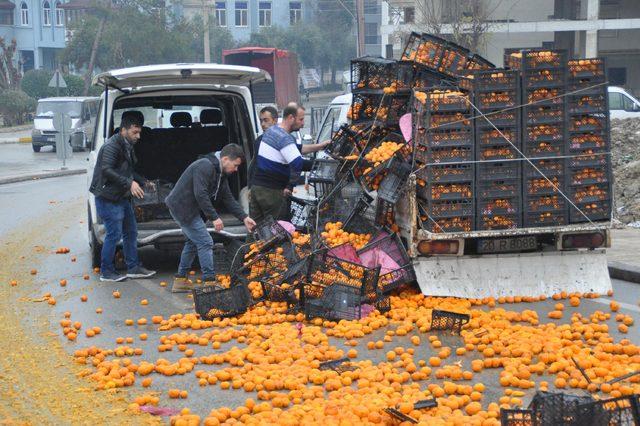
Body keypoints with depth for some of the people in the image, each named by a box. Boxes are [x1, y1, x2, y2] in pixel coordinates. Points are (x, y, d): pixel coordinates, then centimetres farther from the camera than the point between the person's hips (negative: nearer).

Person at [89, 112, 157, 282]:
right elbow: (107, 170, -28)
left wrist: (143, 182, 13)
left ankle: (133, 268, 22)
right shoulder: (111, 146, -17)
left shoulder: (128, 146, 14)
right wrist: (130, 183, -31)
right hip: (109, 198, -10)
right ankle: (106, 271, 4)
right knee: (114, 234, -7)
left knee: (131, 232, 13)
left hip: (123, 197, 10)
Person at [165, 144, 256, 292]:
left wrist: (244, 218, 5)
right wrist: (214, 217, -26)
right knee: (205, 242, -11)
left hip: (188, 209, 11)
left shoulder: (220, 172, 11)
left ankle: (180, 280, 28)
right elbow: (200, 195, -28)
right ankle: (209, 281, -9)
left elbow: (228, 198, 13)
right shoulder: (205, 167, -21)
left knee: (193, 242, 20)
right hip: (183, 208, -11)